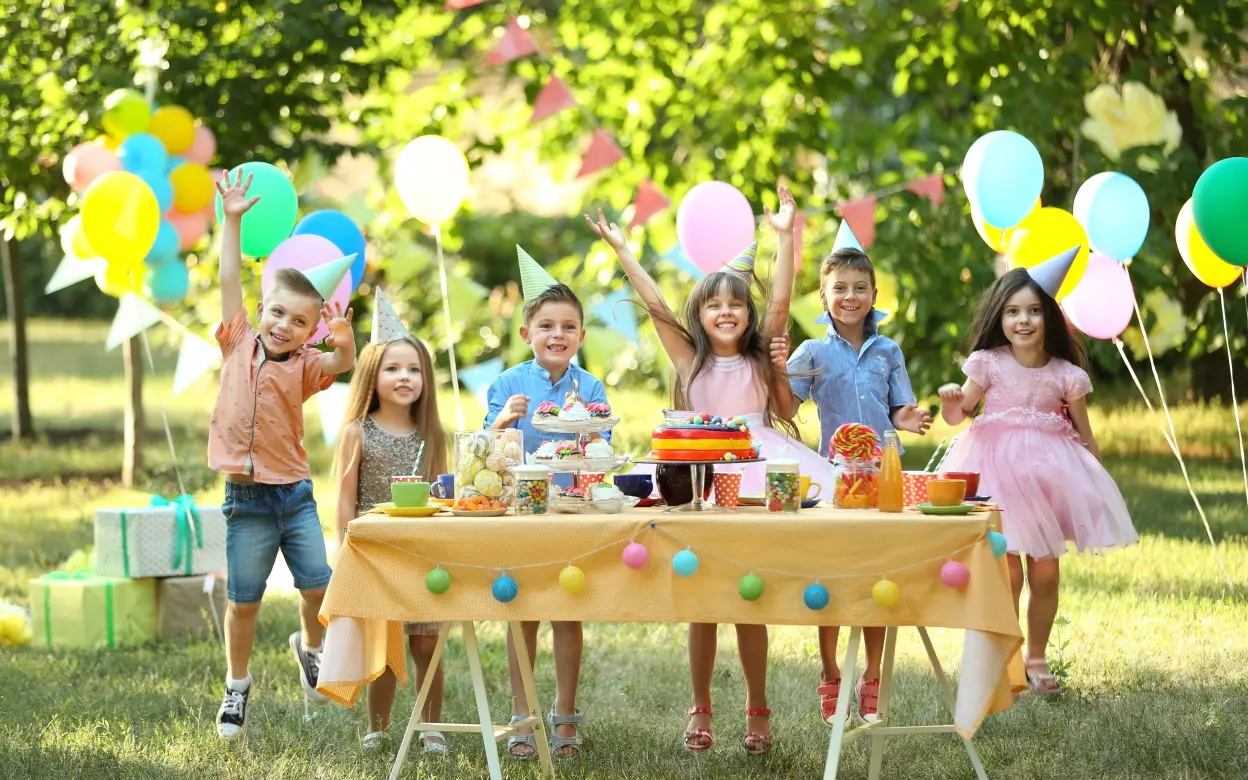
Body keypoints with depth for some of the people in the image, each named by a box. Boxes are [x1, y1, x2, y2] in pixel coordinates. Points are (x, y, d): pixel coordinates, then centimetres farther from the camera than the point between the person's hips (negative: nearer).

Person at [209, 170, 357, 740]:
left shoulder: (304, 365, -2)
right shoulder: (239, 345, 1)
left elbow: (340, 364, -22)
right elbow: (229, 280, -2)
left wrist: (344, 341, -44)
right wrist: (231, 221, -7)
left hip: (294, 492, 0)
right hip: (245, 497, 0)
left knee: (318, 586, 0)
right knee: (244, 600, 3)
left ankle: (309, 647, 30)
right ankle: (237, 684, 19)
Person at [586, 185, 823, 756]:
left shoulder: (761, 356, 5)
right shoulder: (690, 360, 5)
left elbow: (781, 301, -5)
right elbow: (656, 306, 0)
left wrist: (785, 236, -11)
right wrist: (622, 251, -4)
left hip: (756, 475, -1)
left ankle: (757, 709, 14)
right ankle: (700, 709, 14)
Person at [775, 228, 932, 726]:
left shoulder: (888, 352, 7)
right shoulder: (814, 353, 1)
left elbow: (898, 413, 10)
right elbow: (786, 409, -5)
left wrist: (909, 421, -13)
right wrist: (778, 369, -22)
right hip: (832, 475, -2)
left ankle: (872, 682, 14)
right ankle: (830, 681, 14)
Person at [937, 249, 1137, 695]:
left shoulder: (1065, 374, -1)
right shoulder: (988, 363, -3)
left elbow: (1084, 434, 8)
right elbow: (956, 415, 0)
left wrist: (1098, 483, 11)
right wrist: (950, 400, -22)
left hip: (1049, 473, 2)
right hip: (1000, 471, -1)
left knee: (1046, 573, 3)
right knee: (1007, 572, -4)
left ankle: (1036, 658, 19)